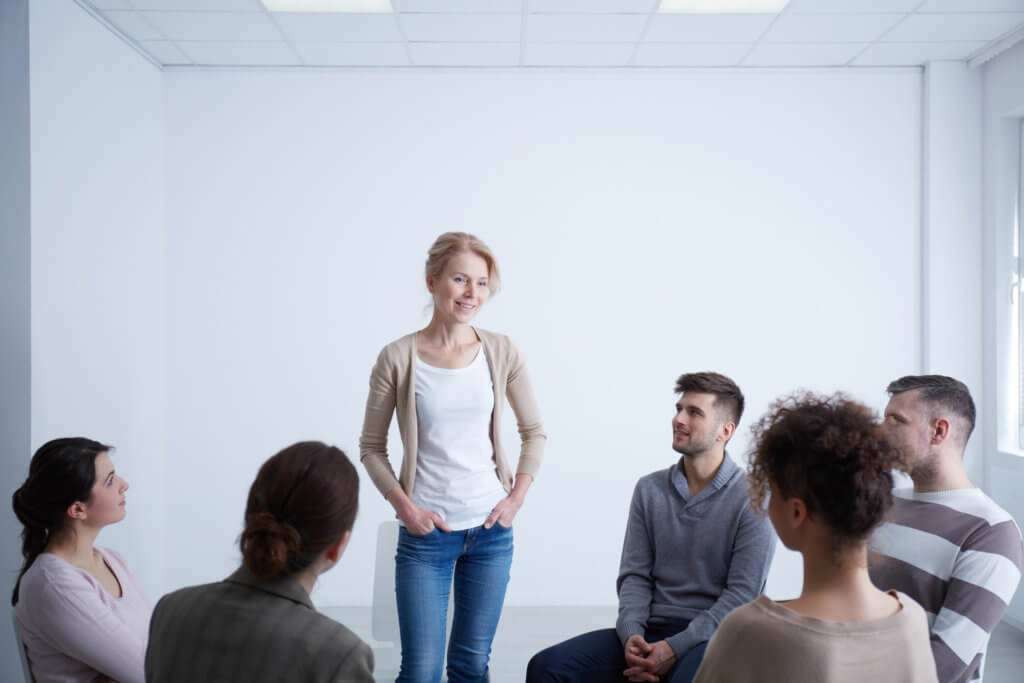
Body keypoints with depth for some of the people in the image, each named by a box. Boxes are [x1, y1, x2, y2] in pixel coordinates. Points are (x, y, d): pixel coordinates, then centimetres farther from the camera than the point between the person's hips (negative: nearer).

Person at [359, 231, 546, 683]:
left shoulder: (501, 353, -1)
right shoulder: (398, 358, -8)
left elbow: (534, 431, 10)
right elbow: (371, 447, 1)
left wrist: (517, 497, 1)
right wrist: (404, 506, -9)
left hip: (492, 530, 3)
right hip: (426, 532, -2)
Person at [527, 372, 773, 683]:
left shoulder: (751, 499, -4)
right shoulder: (649, 490, 11)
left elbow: (742, 593, -9)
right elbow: (635, 575, 8)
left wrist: (675, 647, -17)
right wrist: (631, 634, -12)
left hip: (709, 636, -4)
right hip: (650, 632, 4)